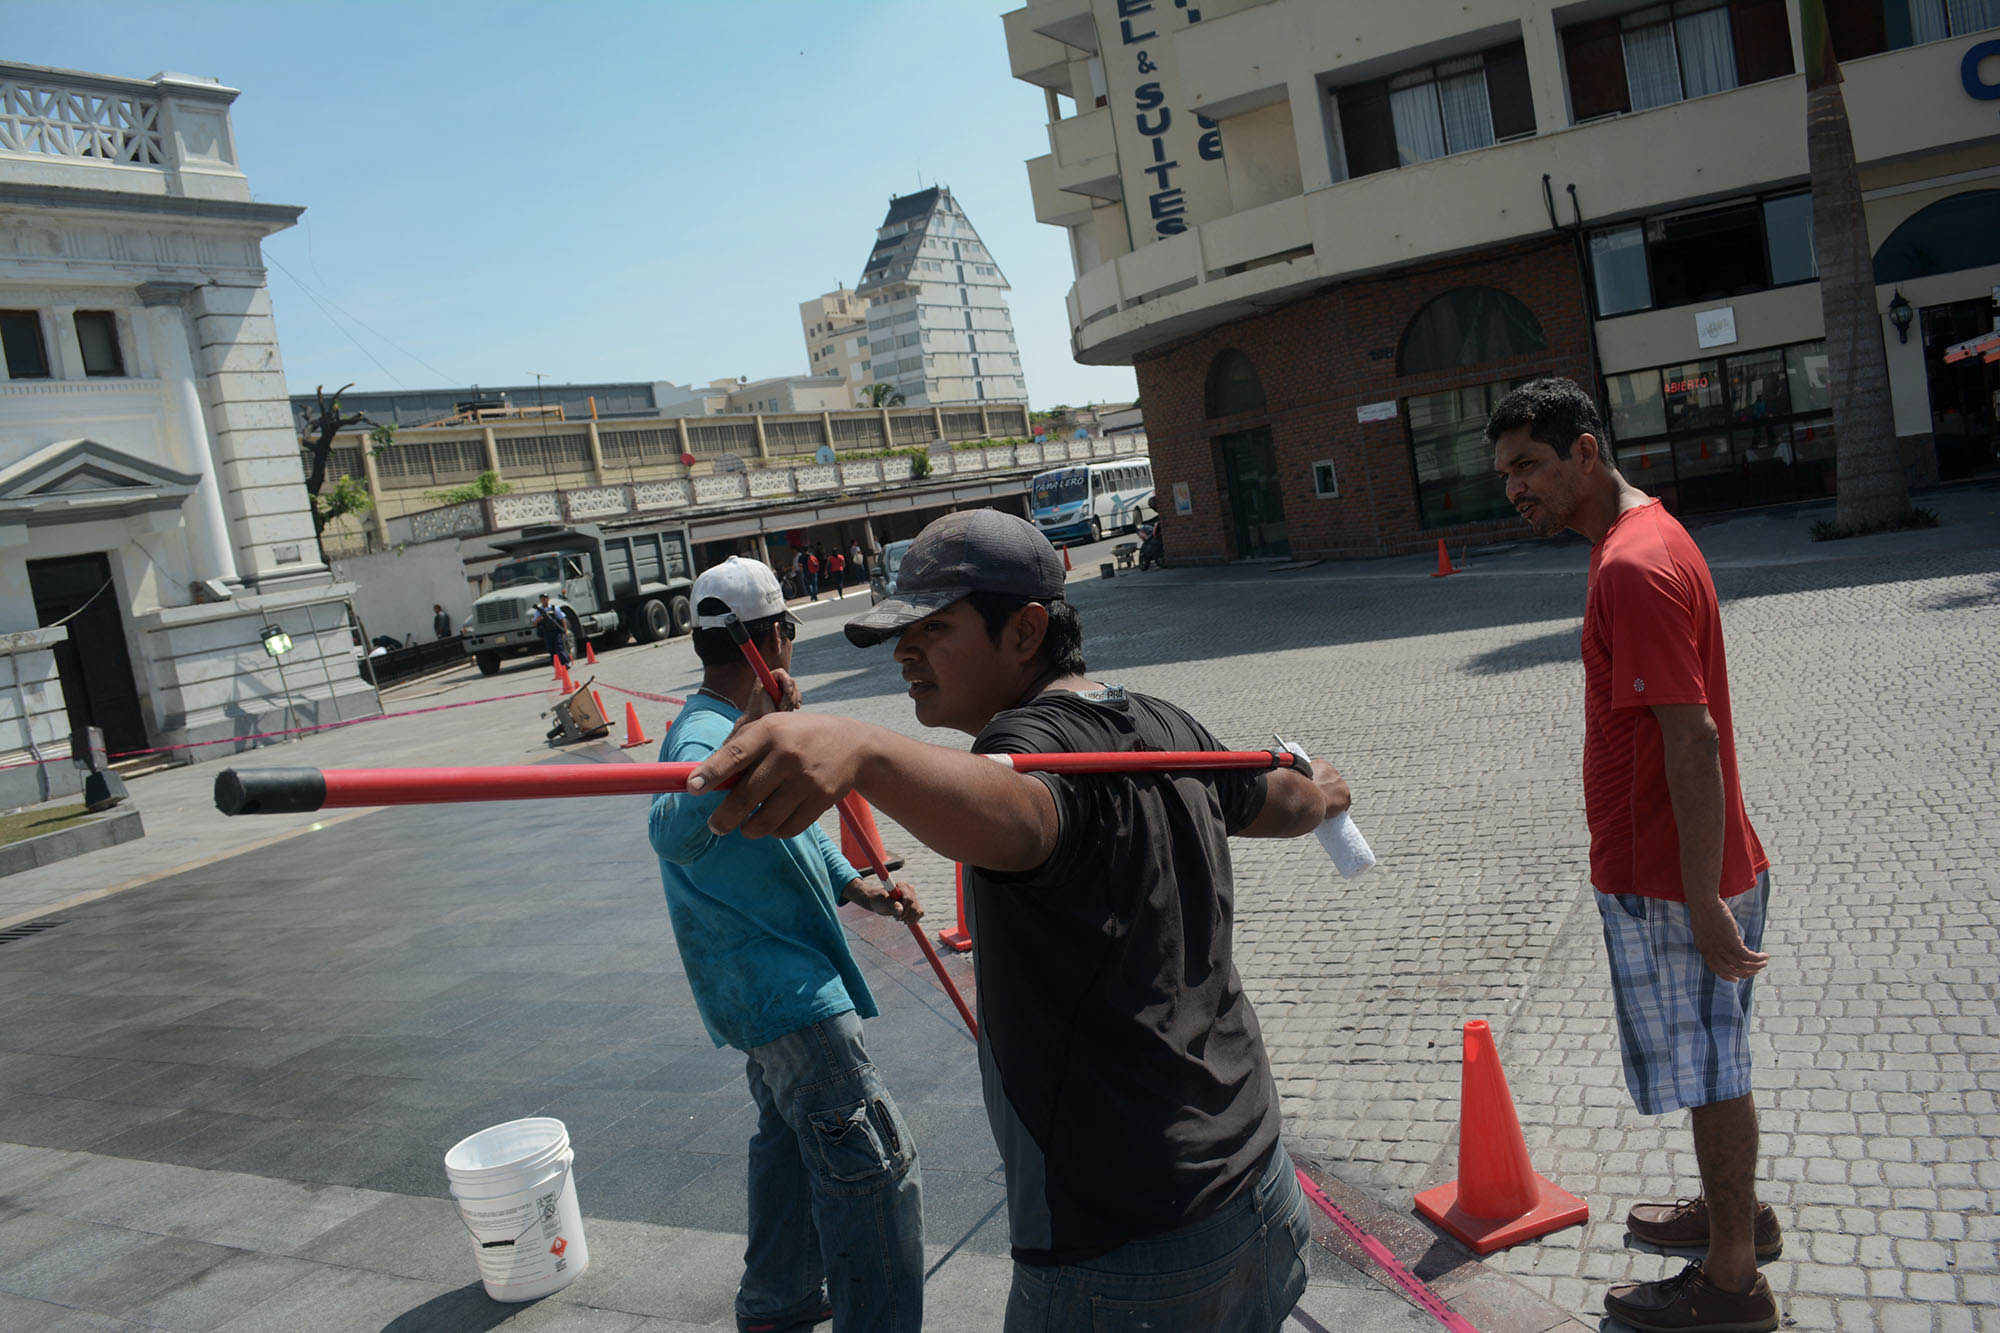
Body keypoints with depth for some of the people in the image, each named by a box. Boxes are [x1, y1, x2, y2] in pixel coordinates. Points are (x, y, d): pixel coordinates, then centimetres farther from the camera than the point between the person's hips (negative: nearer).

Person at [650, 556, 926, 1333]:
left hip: (769, 985, 11)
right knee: (874, 1164, -6)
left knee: (791, 1137, 24)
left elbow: (793, 827, 24)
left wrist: (857, 889, 13)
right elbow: (675, 831, -46)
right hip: (787, 995, -11)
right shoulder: (704, 736, -23)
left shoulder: (727, 730, 11)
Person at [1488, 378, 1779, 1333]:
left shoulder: (1633, 567, -23)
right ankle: (1736, 1214, 43)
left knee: (1709, 1072, 6)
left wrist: (1704, 907, -24)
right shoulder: (1647, 537, 10)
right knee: (1712, 1063, 24)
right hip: (1674, 870, 10)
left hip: (1670, 884, -10)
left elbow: (1694, 743, -26)